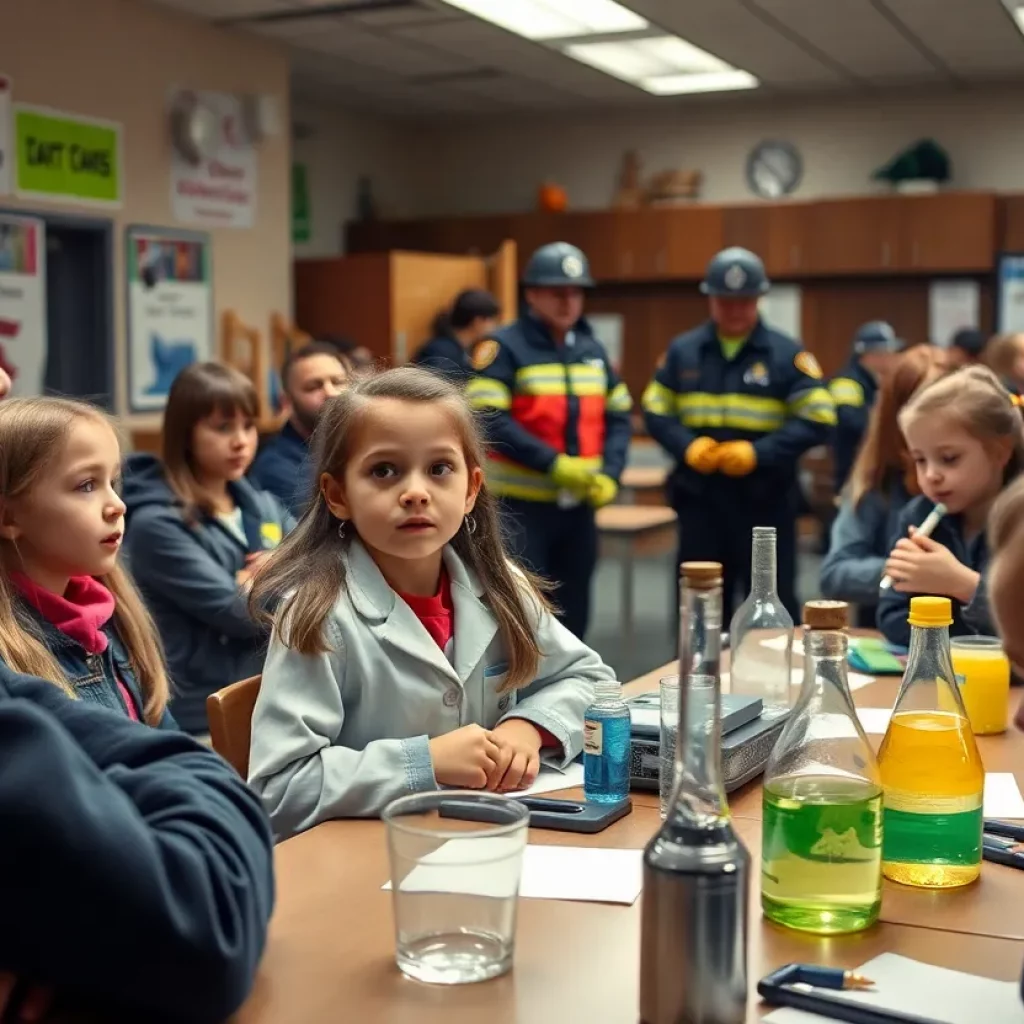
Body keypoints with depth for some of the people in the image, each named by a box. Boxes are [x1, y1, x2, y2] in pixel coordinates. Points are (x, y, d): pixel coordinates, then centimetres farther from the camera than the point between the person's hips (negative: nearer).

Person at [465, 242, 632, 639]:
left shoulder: (593, 350, 12)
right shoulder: (504, 347, -8)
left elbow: (618, 417, 12)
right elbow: (489, 419, -17)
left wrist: (610, 474, -5)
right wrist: (553, 463, -21)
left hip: (578, 506, 6)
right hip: (520, 505, -6)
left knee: (572, 614, 14)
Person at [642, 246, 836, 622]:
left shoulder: (786, 353, -2)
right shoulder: (682, 350, 7)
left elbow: (817, 419, -6)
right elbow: (655, 412, 10)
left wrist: (759, 453, -18)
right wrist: (687, 446, -10)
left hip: (765, 500, -3)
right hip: (699, 498, 3)